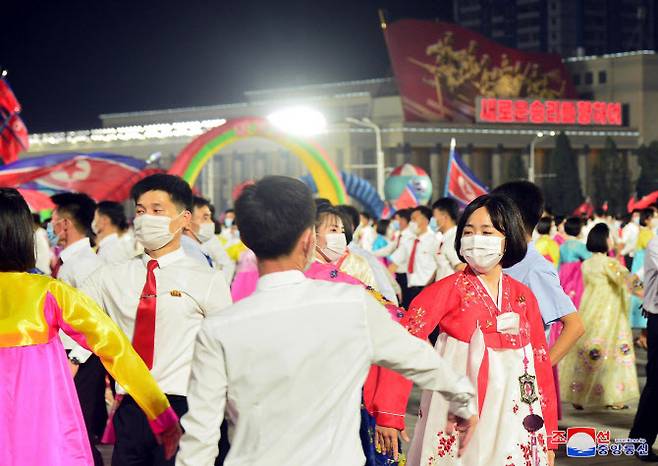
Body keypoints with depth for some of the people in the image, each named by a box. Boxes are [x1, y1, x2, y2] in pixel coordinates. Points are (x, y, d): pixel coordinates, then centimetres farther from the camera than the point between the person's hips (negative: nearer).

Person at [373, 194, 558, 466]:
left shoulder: (524, 297, 6)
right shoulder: (448, 290, -5)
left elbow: (540, 362, 9)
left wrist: (548, 437, 8)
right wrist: (389, 412, -26)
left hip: (511, 421, 3)